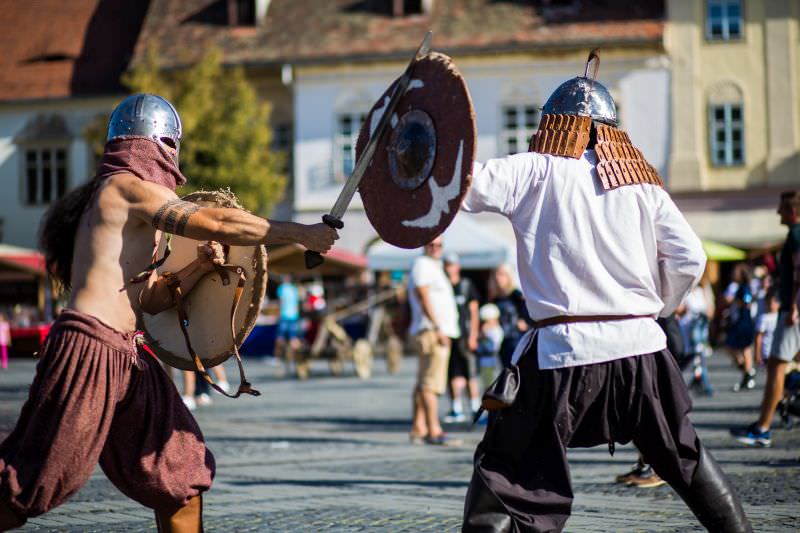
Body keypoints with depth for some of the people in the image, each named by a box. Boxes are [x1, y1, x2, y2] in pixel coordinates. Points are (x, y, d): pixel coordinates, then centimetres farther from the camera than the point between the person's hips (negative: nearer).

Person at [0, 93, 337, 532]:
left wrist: (198, 268, 8)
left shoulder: (121, 203, 22)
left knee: (182, 475, 9)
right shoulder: (129, 187, -7)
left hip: (124, 360, 10)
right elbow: (218, 224, -16)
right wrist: (300, 233, -9)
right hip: (88, 350, -10)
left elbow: (149, 299, 23)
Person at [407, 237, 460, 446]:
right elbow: (424, 299, -17)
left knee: (423, 383, 10)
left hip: (441, 332, 11)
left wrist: (445, 331, 23)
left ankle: (418, 428, 13)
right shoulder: (422, 265, -8)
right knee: (431, 384, -13)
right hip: (431, 332, -11)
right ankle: (433, 431, -17)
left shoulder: (434, 267, 23)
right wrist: (438, 328, -22)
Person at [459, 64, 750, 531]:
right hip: (640, 344, 4)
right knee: (688, 459, 21)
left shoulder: (536, 171, 0)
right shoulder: (639, 179, 10)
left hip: (562, 352, -4)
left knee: (504, 475, 4)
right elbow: (690, 259, 4)